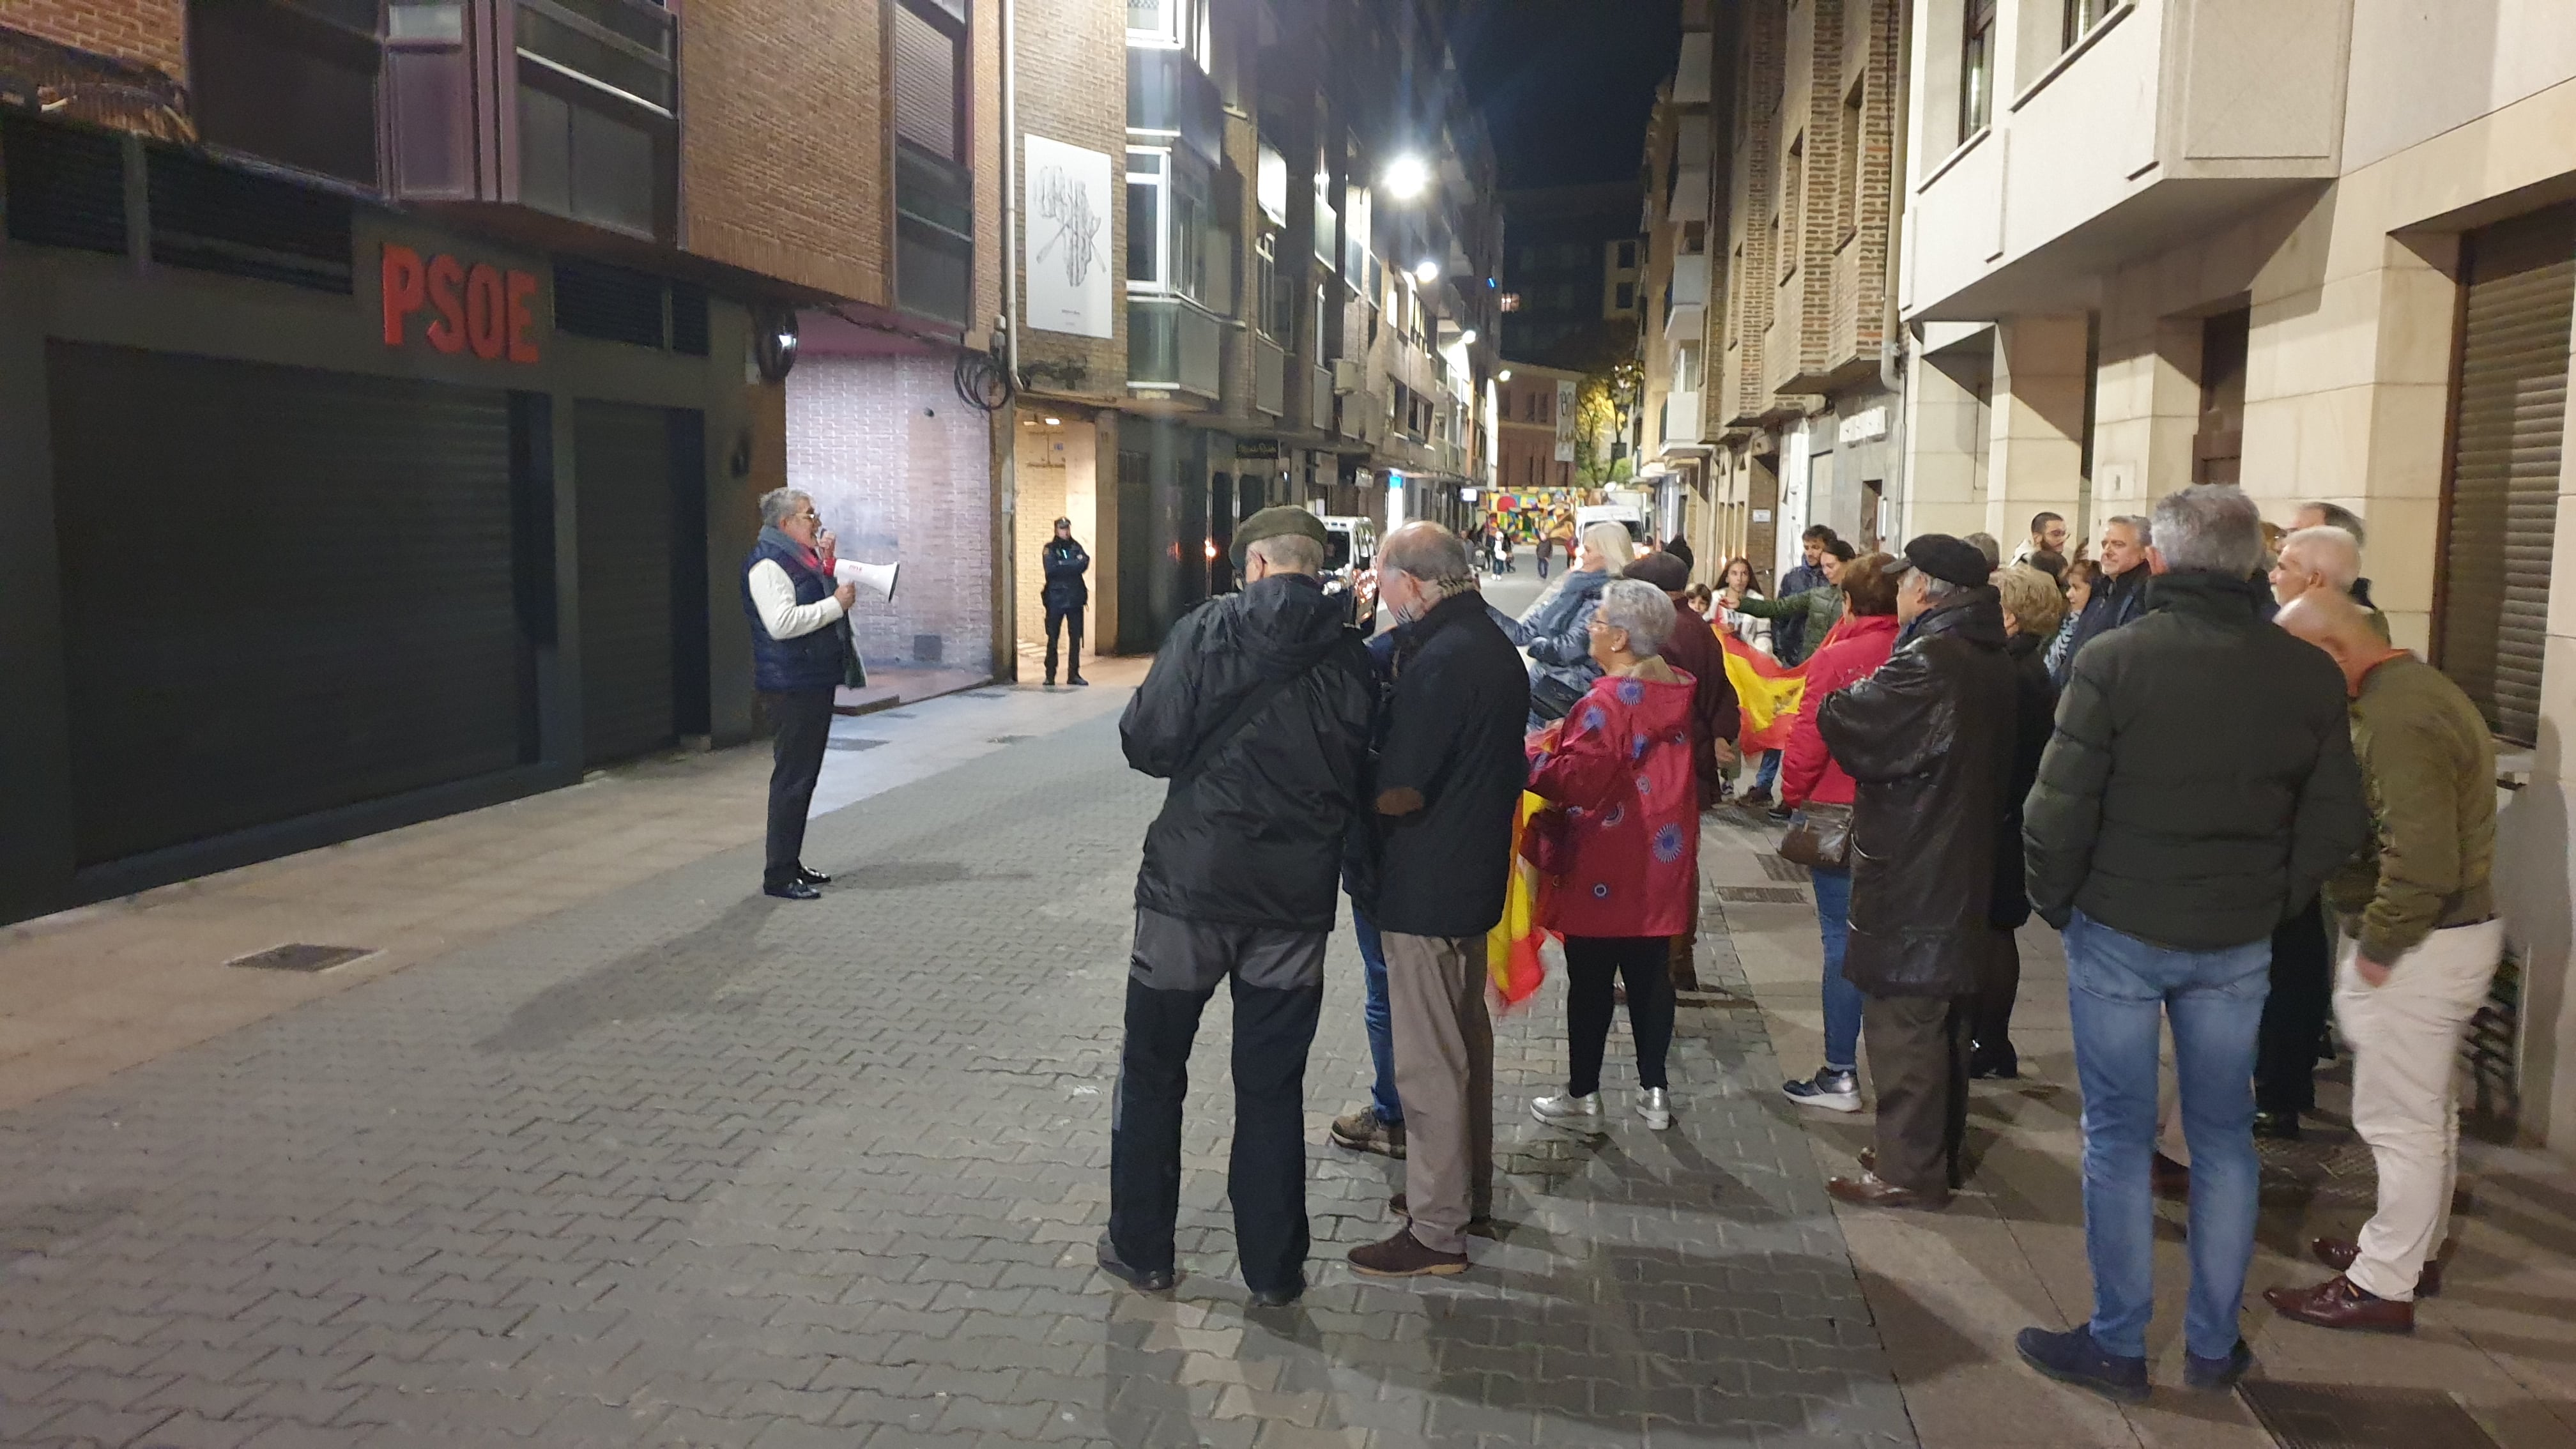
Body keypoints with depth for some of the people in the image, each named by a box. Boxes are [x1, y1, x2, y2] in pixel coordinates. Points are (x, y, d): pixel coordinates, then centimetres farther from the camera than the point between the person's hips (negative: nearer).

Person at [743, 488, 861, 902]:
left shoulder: (801, 556, 16)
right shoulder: (768, 563, -15)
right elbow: (782, 623, -26)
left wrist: (829, 570, 12)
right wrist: (836, 603, -19)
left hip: (815, 682, 10)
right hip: (791, 687, -10)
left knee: (803, 776, 14)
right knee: (792, 778, -8)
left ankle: (791, 864, 23)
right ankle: (778, 876, -3)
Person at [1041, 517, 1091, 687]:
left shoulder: (1076, 547, 11)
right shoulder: (1050, 549, 2)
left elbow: (1085, 564, -6)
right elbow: (1051, 568, -15)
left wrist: (1063, 565, -13)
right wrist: (1074, 565, -12)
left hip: (1075, 598, 3)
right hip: (1055, 598, -3)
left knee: (1076, 638, 4)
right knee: (1053, 638, 1)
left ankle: (1074, 674, 11)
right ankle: (1050, 675, 7)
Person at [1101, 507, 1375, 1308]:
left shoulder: (1206, 631, -9)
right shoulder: (1352, 659, -2)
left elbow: (1149, 745, -12)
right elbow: (1363, 777, 3)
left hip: (1192, 882, -2)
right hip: (1297, 900, 2)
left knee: (1153, 1069, 15)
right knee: (1272, 1085, 13)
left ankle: (1140, 1249, 24)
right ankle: (1273, 1268, 20)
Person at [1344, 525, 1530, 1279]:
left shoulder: (1440, 660, -22)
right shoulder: (1494, 645, 9)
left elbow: (1402, 792, -24)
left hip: (1426, 890, -10)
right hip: (1475, 875, 10)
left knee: (1428, 1060, -1)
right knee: (1467, 1037, 21)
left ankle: (1437, 1231, 9)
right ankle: (1468, 1188, 36)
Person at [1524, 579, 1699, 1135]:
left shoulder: (1610, 700, -19)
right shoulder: (1677, 690, 6)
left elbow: (1575, 780, -26)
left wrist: (1533, 753, -12)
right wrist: (1569, 738, 10)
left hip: (1606, 871, -7)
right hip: (1661, 865, 7)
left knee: (1591, 982, 4)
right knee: (1651, 976, 14)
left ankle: (1583, 1097, 14)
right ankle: (1655, 1091, 22)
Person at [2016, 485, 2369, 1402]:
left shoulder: (2114, 661, -14)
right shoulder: (2309, 676, -2)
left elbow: (2058, 810, -15)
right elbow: (2337, 825, 2)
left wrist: (2056, 905, 0)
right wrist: (2270, 905, 13)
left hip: (2119, 931, -3)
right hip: (2238, 946, 3)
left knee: (2119, 1138, 7)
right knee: (2224, 1138, 15)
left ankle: (2117, 1346, 16)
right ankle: (2214, 1346, 25)